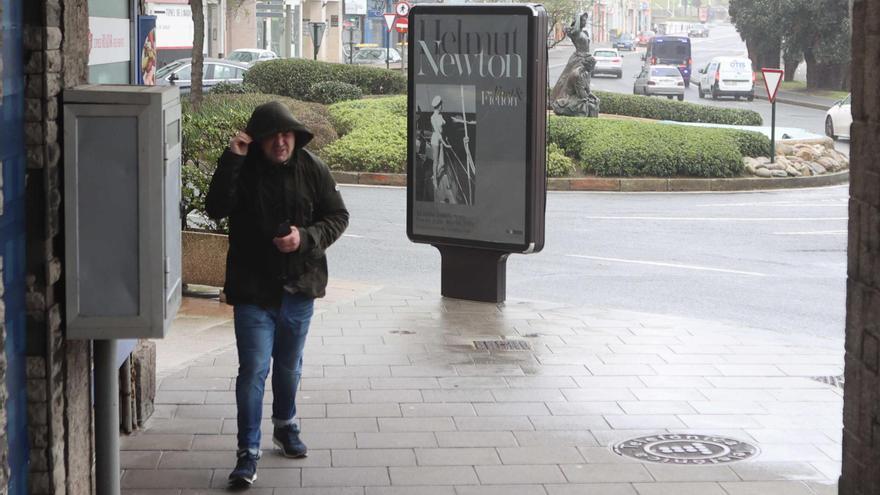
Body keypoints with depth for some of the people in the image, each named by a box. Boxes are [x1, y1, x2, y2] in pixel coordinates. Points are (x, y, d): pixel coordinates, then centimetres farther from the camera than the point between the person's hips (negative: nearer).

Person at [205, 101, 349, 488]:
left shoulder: (312, 169, -3)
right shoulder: (243, 169, -8)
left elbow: (337, 216, 1)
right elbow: (216, 209, -22)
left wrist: (307, 236, -16)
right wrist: (231, 160, -29)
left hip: (299, 288, 3)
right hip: (253, 289, -3)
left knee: (289, 366, 20)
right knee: (253, 370, -7)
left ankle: (285, 427, 42)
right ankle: (248, 454, -1)